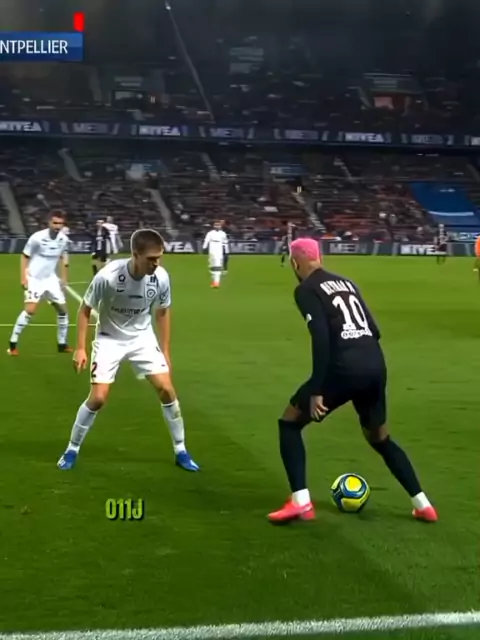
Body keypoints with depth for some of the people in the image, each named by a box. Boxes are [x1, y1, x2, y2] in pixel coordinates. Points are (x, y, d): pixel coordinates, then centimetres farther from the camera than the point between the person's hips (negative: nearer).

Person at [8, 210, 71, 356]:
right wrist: (23, 278, -14)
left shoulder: (64, 239, -3)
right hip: (34, 279, -6)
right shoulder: (37, 237, -19)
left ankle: (62, 344, 22)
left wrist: (64, 278, 13)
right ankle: (13, 344, -9)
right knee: (30, 310, -19)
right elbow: (25, 257, -9)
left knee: (62, 310, 7)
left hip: (51, 279, 6)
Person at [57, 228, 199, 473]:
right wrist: (80, 348, -15)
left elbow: (162, 313, 1)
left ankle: (180, 451, 11)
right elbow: (85, 310, -12)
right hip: (109, 339, -3)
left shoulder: (161, 277, -19)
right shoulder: (108, 276, -29)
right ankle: (72, 450, 12)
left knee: (167, 389, -5)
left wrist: (165, 352, 4)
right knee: (98, 397, -10)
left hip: (142, 337, 3)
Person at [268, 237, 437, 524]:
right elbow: (374, 331, 19)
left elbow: (321, 339, -13)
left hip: (345, 368, -7)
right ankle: (423, 504, 24)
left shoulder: (306, 290, 0)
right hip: (375, 366, 7)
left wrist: (316, 390, -13)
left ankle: (300, 502, 3)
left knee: (290, 422, 12)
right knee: (380, 438, 26)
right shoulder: (346, 283, 21)